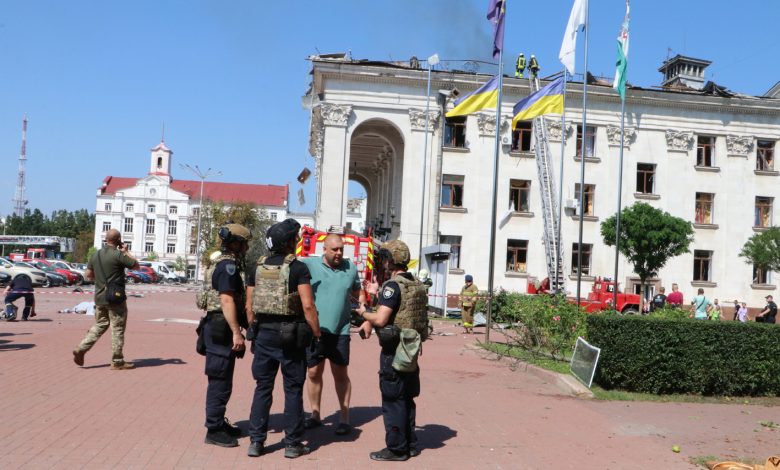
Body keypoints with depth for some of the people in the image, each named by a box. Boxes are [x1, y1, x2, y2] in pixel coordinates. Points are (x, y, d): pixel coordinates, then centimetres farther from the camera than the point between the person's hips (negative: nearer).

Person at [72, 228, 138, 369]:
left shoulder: (96, 255, 6)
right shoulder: (118, 255, -15)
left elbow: (88, 275, 13)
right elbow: (136, 265, -7)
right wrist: (126, 252, 4)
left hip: (99, 297, 7)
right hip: (115, 298, -7)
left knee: (100, 325, 20)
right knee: (118, 329, 2)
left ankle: (81, 349, 6)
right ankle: (117, 362, 7)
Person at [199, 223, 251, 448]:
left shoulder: (220, 263, 17)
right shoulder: (228, 265, -15)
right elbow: (227, 300, -24)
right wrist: (236, 332, -27)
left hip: (217, 326, 11)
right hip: (221, 328, -11)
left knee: (221, 379, 17)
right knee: (220, 381, -4)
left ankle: (219, 423, 28)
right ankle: (214, 431, 3)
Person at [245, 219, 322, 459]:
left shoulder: (257, 268, 7)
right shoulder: (298, 268, -9)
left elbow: (249, 306, 9)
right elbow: (307, 306, -15)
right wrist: (317, 336, -9)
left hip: (263, 333, 4)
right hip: (290, 334, -4)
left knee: (262, 387, 12)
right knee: (293, 389, 6)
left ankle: (256, 441, 13)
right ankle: (293, 443, 12)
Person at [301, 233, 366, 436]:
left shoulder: (350, 268, 5)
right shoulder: (309, 265, -4)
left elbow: (358, 293, 17)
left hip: (340, 331, 0)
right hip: (314, 330, 0)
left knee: (340, 374, 6)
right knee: (314, 373, 10)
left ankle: (344, 417, 16)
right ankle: (315, 414, 25)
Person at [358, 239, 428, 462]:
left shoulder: (392, 285, -18)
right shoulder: (418, 285, 10)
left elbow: (380, 319, -24)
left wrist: (364, 313, -5)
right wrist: (378, 294, 21)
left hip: (393, 351, -9)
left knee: (393, 401, 1)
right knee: (407, 399, 17)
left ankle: (396, 449, 8)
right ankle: (410, 445, 26)